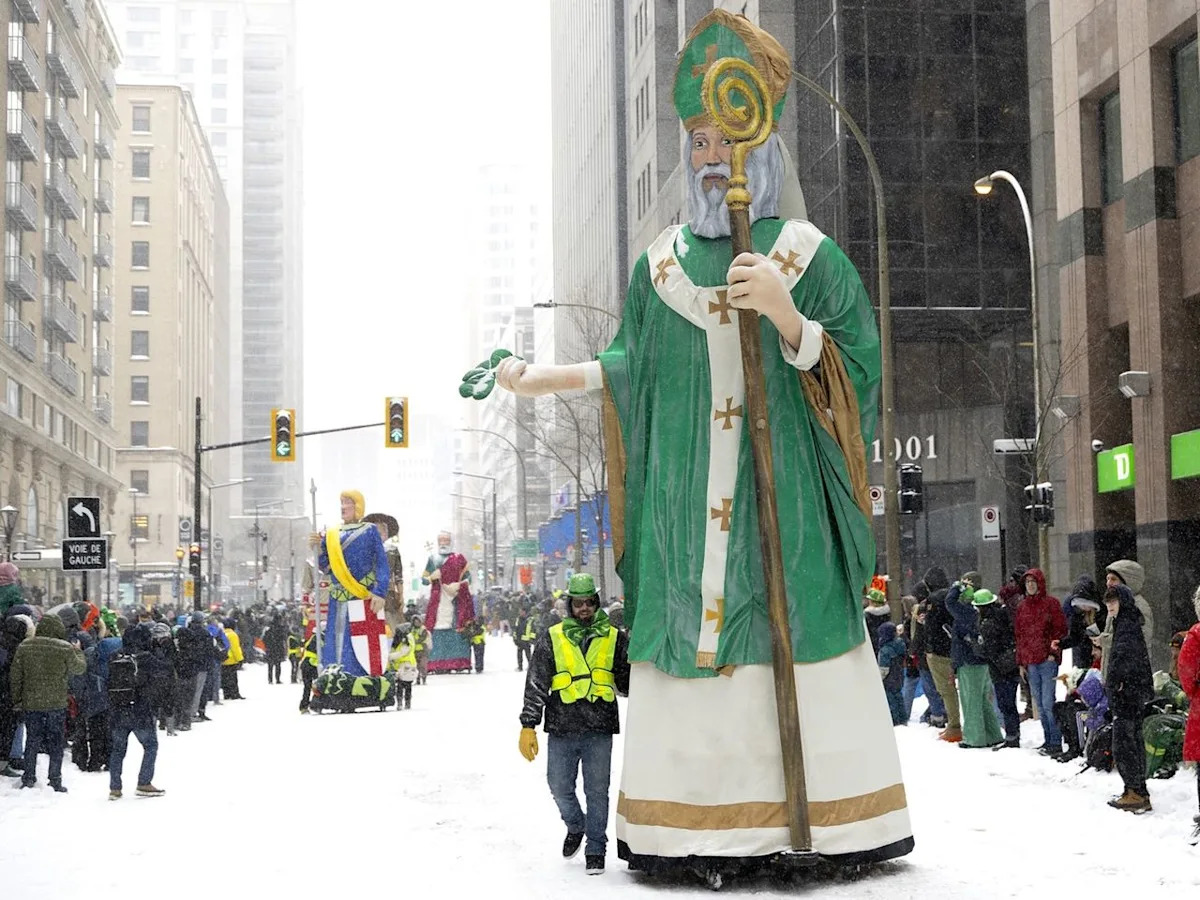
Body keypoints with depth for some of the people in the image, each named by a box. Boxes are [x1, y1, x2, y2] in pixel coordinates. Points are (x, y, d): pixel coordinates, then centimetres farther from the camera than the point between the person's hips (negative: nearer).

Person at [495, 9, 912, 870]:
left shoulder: (811, 256, 4)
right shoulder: (662, 263, 13)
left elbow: (855, 370, -2)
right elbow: (637, 370, 13)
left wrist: (783, 315, -17)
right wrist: (552, 376, 0)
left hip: (783, 498, -2)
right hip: (686, 500, 3)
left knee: (799, 646, -5)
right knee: (693, 642, -1)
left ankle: (834, 822, 3)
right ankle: (691, 833, 3)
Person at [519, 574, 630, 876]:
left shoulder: (613, 638, 7)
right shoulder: (552, 639, 5)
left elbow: (625, 681, 13)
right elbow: (536, 684, 3)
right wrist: (528, 726, -2)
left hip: (599, 729, -1)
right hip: (562, 729, 1)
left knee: (597, 791, 3)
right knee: (560, 787, 8)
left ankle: (596, 850, 15)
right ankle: (575, 826, 36)